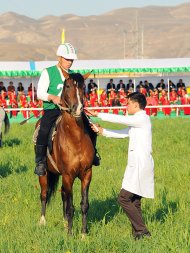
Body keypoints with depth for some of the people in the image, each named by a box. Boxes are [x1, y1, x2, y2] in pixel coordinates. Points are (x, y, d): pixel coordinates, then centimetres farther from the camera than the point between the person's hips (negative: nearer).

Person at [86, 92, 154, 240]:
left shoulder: (142, 119, -11)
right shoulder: (137, 121, 18)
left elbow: (119, 119, -13)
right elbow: (122, 133, 21)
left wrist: (98, 115, -6)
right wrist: (101, 131, 18)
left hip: (140, 166, -10)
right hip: (137, 165, 10)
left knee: (124, 198, -11)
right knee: (134, 201, 11)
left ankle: (142, 231, -10)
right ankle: (138, 233, 12)